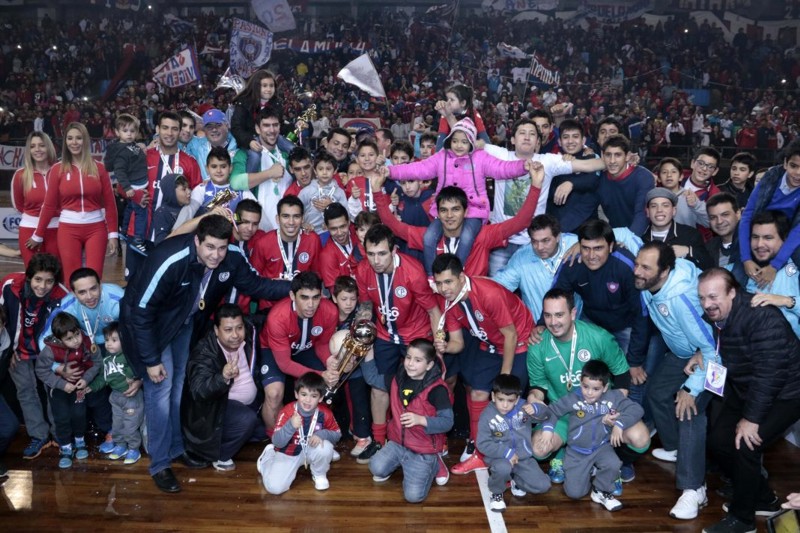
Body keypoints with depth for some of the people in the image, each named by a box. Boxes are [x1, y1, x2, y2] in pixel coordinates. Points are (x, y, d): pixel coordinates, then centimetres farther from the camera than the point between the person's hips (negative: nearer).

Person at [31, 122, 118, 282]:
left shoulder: (98, 168, 3)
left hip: (96, 228, 0)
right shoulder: (58, 169, 2)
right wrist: (38, 235, 7)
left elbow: (110, 203, 2)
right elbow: (49, 205, 6)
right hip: (68, 229, 0)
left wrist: (113, 234, -2)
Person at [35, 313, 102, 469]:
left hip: (78, 384, 2)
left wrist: (86, 379, -22)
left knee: (79, 414, 3)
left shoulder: (87, 343, -24)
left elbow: (97, 362, -10)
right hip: (58, 386, -2)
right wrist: (62, 384, -26)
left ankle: (80, 442, 28)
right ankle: (66, 449, 17)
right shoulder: (50, 350, -30)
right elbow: (41, 371, -20)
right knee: (62, 418, -1)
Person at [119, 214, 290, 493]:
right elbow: (141, 312, -29)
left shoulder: (233, 257, -23)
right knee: (161, 387, -8)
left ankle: (177, 446, 34)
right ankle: (159, 464, 6)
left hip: (187, 321, 6)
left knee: (181, 384, 15)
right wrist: (151, 360, -24)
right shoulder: (170, 261, -38)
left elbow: (255, 285, -6)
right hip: (151, 322, -5)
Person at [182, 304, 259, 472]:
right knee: (247, 420, -29)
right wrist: (223, 377, -59)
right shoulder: (204, 353, -28)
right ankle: (218, 455, -5)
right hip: (216, 405, -8)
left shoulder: (249, 334, -11)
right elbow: (199, 391, -40)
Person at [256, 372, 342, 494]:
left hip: (311, 450, 1)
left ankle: (319, 474, 3)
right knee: (274, 488, -17)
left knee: (326, 448, -32)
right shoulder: (287, 412, -23)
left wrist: (322, 434, -26)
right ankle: (268, 456, 18)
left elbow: (337, 434, -4)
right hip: (289, 453, -1)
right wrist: (290, 426, -46)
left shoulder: (325, 413, -17)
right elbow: (277, 442, -27)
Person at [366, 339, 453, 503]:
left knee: (413, 496, -13)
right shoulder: (398, 378, -2)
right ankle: (400, 462, 16)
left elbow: (447, 422, -22)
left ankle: (434, 464, 15)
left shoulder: (437, 389, -21)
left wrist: (420, 420, -35)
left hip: (423, 450, -5)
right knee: (377, 468, -18)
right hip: (397, 442, 5)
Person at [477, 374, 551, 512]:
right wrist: (506, 453, -25)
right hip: (500, 457, -4)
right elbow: (482, 444, -17)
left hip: (523, 457, 4)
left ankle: (515, 479, 22)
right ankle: (496, 493, -4)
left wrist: (536, 409, -25)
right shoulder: (487, 416, -15)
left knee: (543, 486, -7)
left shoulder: (523, 407, -8)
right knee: (503, 468, -38)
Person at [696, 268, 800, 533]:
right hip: (744, 389, 8)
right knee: (718, 440, 3)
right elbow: (713, 342, 18)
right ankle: (764, 500, 24)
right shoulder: (714, 316, -6)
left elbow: (769, 373, -29)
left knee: (746, 446, -19)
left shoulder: (762, 317, -29)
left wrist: (751, 418, -25)